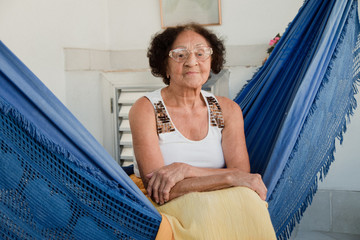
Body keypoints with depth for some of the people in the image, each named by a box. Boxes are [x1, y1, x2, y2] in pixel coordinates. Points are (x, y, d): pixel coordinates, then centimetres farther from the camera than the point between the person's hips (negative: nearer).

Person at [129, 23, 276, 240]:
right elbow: (157, 191, -16)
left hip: (221, 205, 5)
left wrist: (186, 170, -20)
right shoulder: (145, 109, -7)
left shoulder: (228, 110, 7)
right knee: (204, 218, -35)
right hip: (164, 211, -4)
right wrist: (229, 177, -20)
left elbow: (242, 173, -5)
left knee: (249, 200, -27)